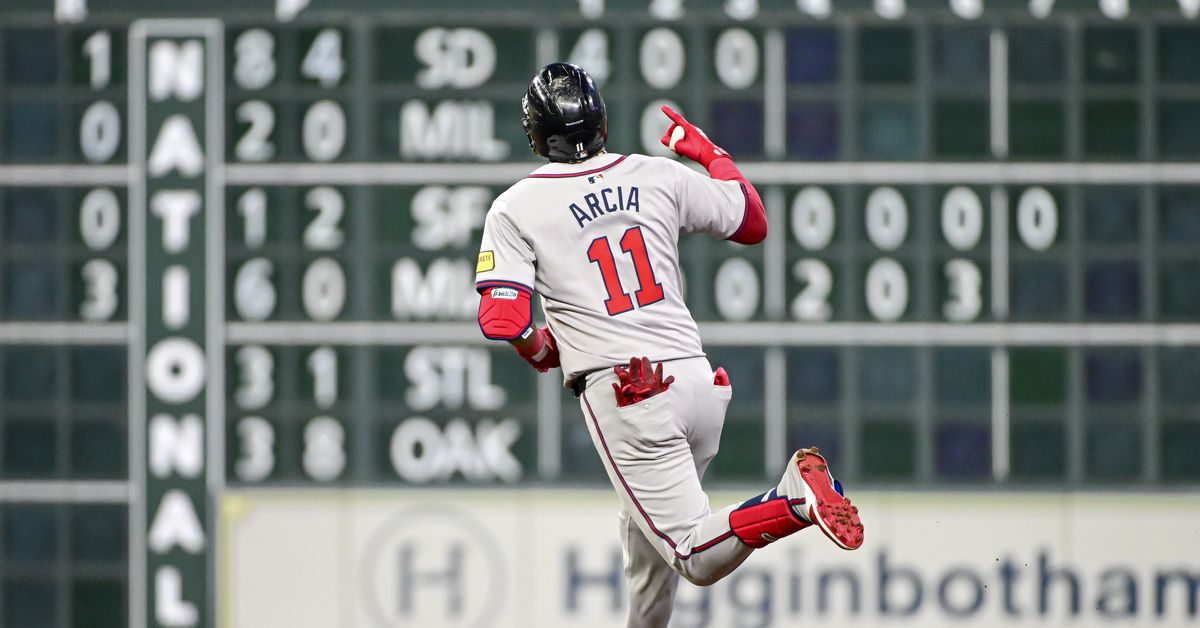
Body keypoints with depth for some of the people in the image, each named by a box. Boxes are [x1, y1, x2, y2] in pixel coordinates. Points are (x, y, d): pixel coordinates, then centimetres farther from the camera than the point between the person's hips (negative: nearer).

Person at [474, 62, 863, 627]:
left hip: (621, 395, -5)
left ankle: (796, 499, -33)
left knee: (695, 555, -9)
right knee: (645, 526, 28)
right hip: (697, 379, 5)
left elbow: (501, 320, -9)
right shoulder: (661, 177, 9)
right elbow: (753, 223, 21)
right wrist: (709, 152, 35)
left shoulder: (517, 209, -1)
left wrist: (537, 347, 14)